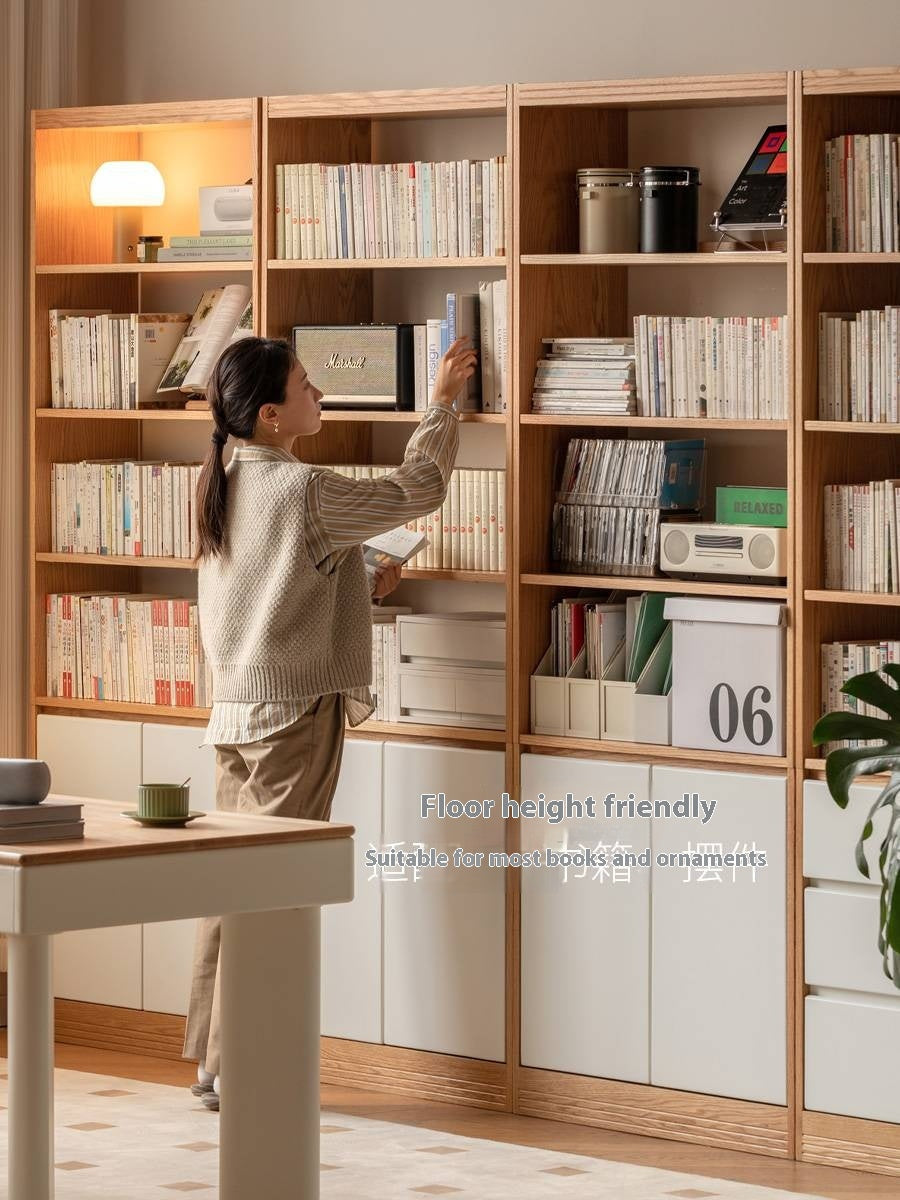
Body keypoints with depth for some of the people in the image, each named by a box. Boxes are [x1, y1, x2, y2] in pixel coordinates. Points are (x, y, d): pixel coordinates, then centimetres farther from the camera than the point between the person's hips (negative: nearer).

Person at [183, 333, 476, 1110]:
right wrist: (444, 401, 6)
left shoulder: (223, 486, 8)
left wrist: (363, 588, 19)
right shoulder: (304, 493, -16)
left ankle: (211, 1060, 15)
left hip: (234, 711, 8)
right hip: (295, 712, -8)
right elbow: (417, 490, -6)